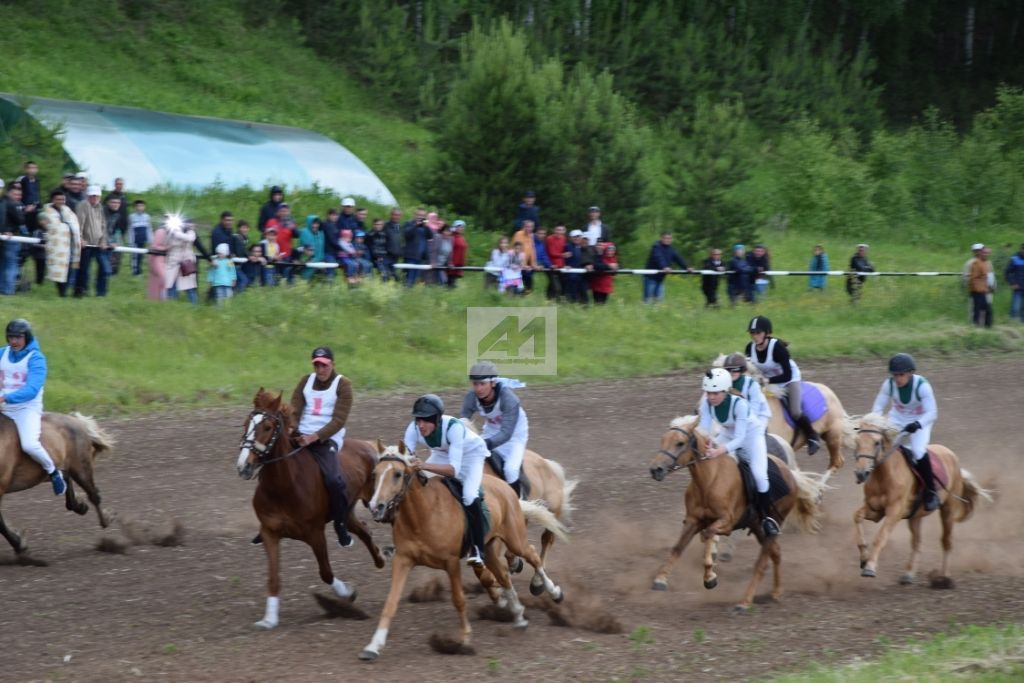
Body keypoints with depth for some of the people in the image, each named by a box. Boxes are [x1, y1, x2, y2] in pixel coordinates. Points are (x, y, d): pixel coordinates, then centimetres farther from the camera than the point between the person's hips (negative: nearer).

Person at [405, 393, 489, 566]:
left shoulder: (454, 427, -40)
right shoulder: (414, 429, -27)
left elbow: (454, 469, -47)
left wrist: (424, 466, -61)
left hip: (470, 453, -5)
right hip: (442, 454, 5)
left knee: (469, 496, -28)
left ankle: (477, 549, -17)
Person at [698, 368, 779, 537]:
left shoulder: (739, 404, -37)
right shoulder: (707, 403, -23)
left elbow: (739, 438, -40)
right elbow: (704, 429, -25)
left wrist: (720, 451, -56)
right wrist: (706, 443, -48)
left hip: (751, 434, -5)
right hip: (728, 435, 5)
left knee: (759, 474, -22)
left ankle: (768, 518, -4)